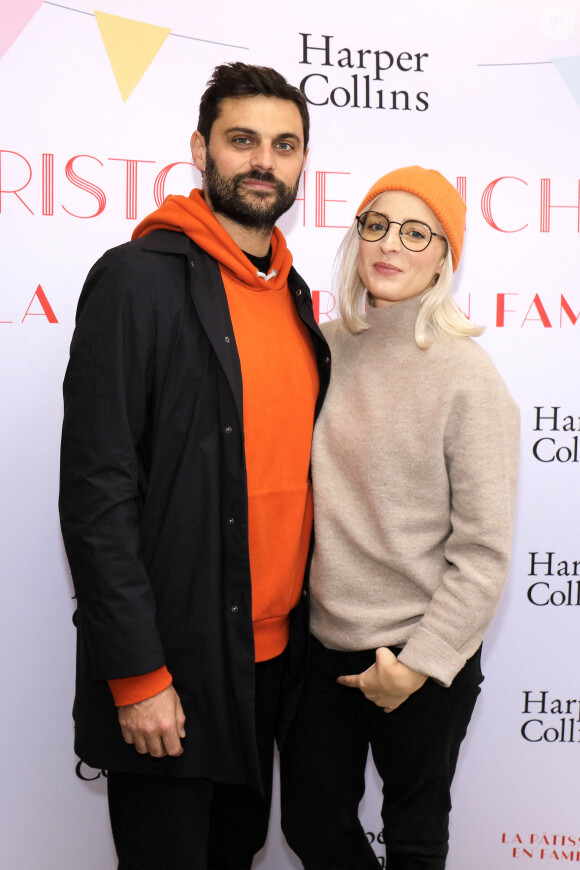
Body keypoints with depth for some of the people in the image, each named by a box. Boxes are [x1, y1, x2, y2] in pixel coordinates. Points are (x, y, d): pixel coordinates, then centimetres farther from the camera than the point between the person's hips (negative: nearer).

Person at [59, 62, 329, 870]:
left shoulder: (293, 295, 10)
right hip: (171, 666, -7)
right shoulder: (139, 278, -13)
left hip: (273, 654, 7)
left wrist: (305, 623, 11)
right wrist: (137, 673, -18)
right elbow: (96, 490, -17)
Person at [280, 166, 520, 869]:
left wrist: (419, 663, -12)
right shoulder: (325, 348, 0)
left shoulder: (468, 378, -14)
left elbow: (484, 549, -13)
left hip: (423, 658, -4)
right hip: (319, 638, 4)